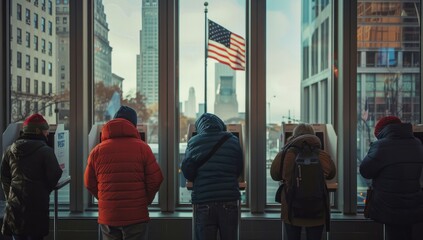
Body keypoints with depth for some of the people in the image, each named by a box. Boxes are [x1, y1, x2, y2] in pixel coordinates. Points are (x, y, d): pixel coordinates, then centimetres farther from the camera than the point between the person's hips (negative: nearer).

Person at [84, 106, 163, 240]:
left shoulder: (97, 151, 1)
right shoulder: (142, 148, -6)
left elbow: (89, 183, 6)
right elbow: (156, 179, -7)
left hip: (107, 216, 3)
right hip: (136, 215, -2)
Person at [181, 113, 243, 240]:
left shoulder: (193, 142, 0)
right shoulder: (233, 141, 4)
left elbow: (187, 172, -2)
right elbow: (239, 170, 6)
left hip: (203, 200, -1)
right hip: (229, 200, 1)